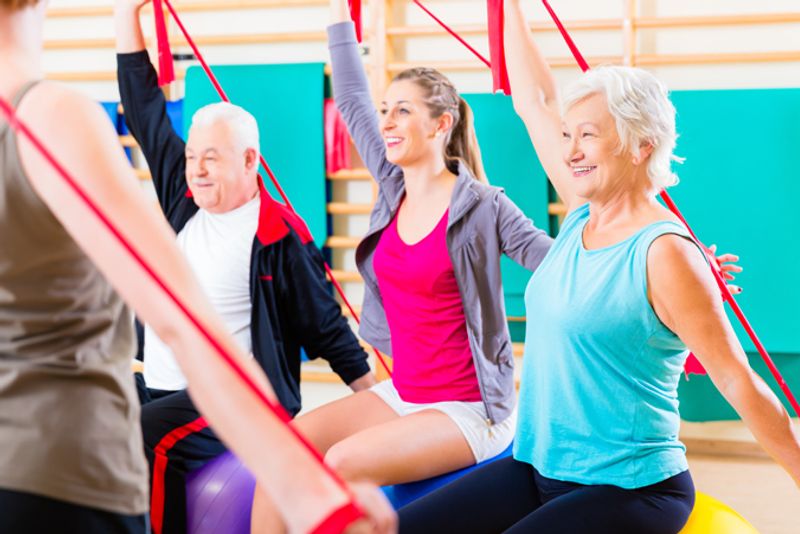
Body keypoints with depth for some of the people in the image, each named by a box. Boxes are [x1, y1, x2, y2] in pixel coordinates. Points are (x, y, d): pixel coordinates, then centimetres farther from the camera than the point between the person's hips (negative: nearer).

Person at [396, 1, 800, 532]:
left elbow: (737, 379, -13)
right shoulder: (582, 216, 6)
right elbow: (534, 101, 15)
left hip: (629, 492, -8)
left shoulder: (665, 253, -16)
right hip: (536, 469, 8)